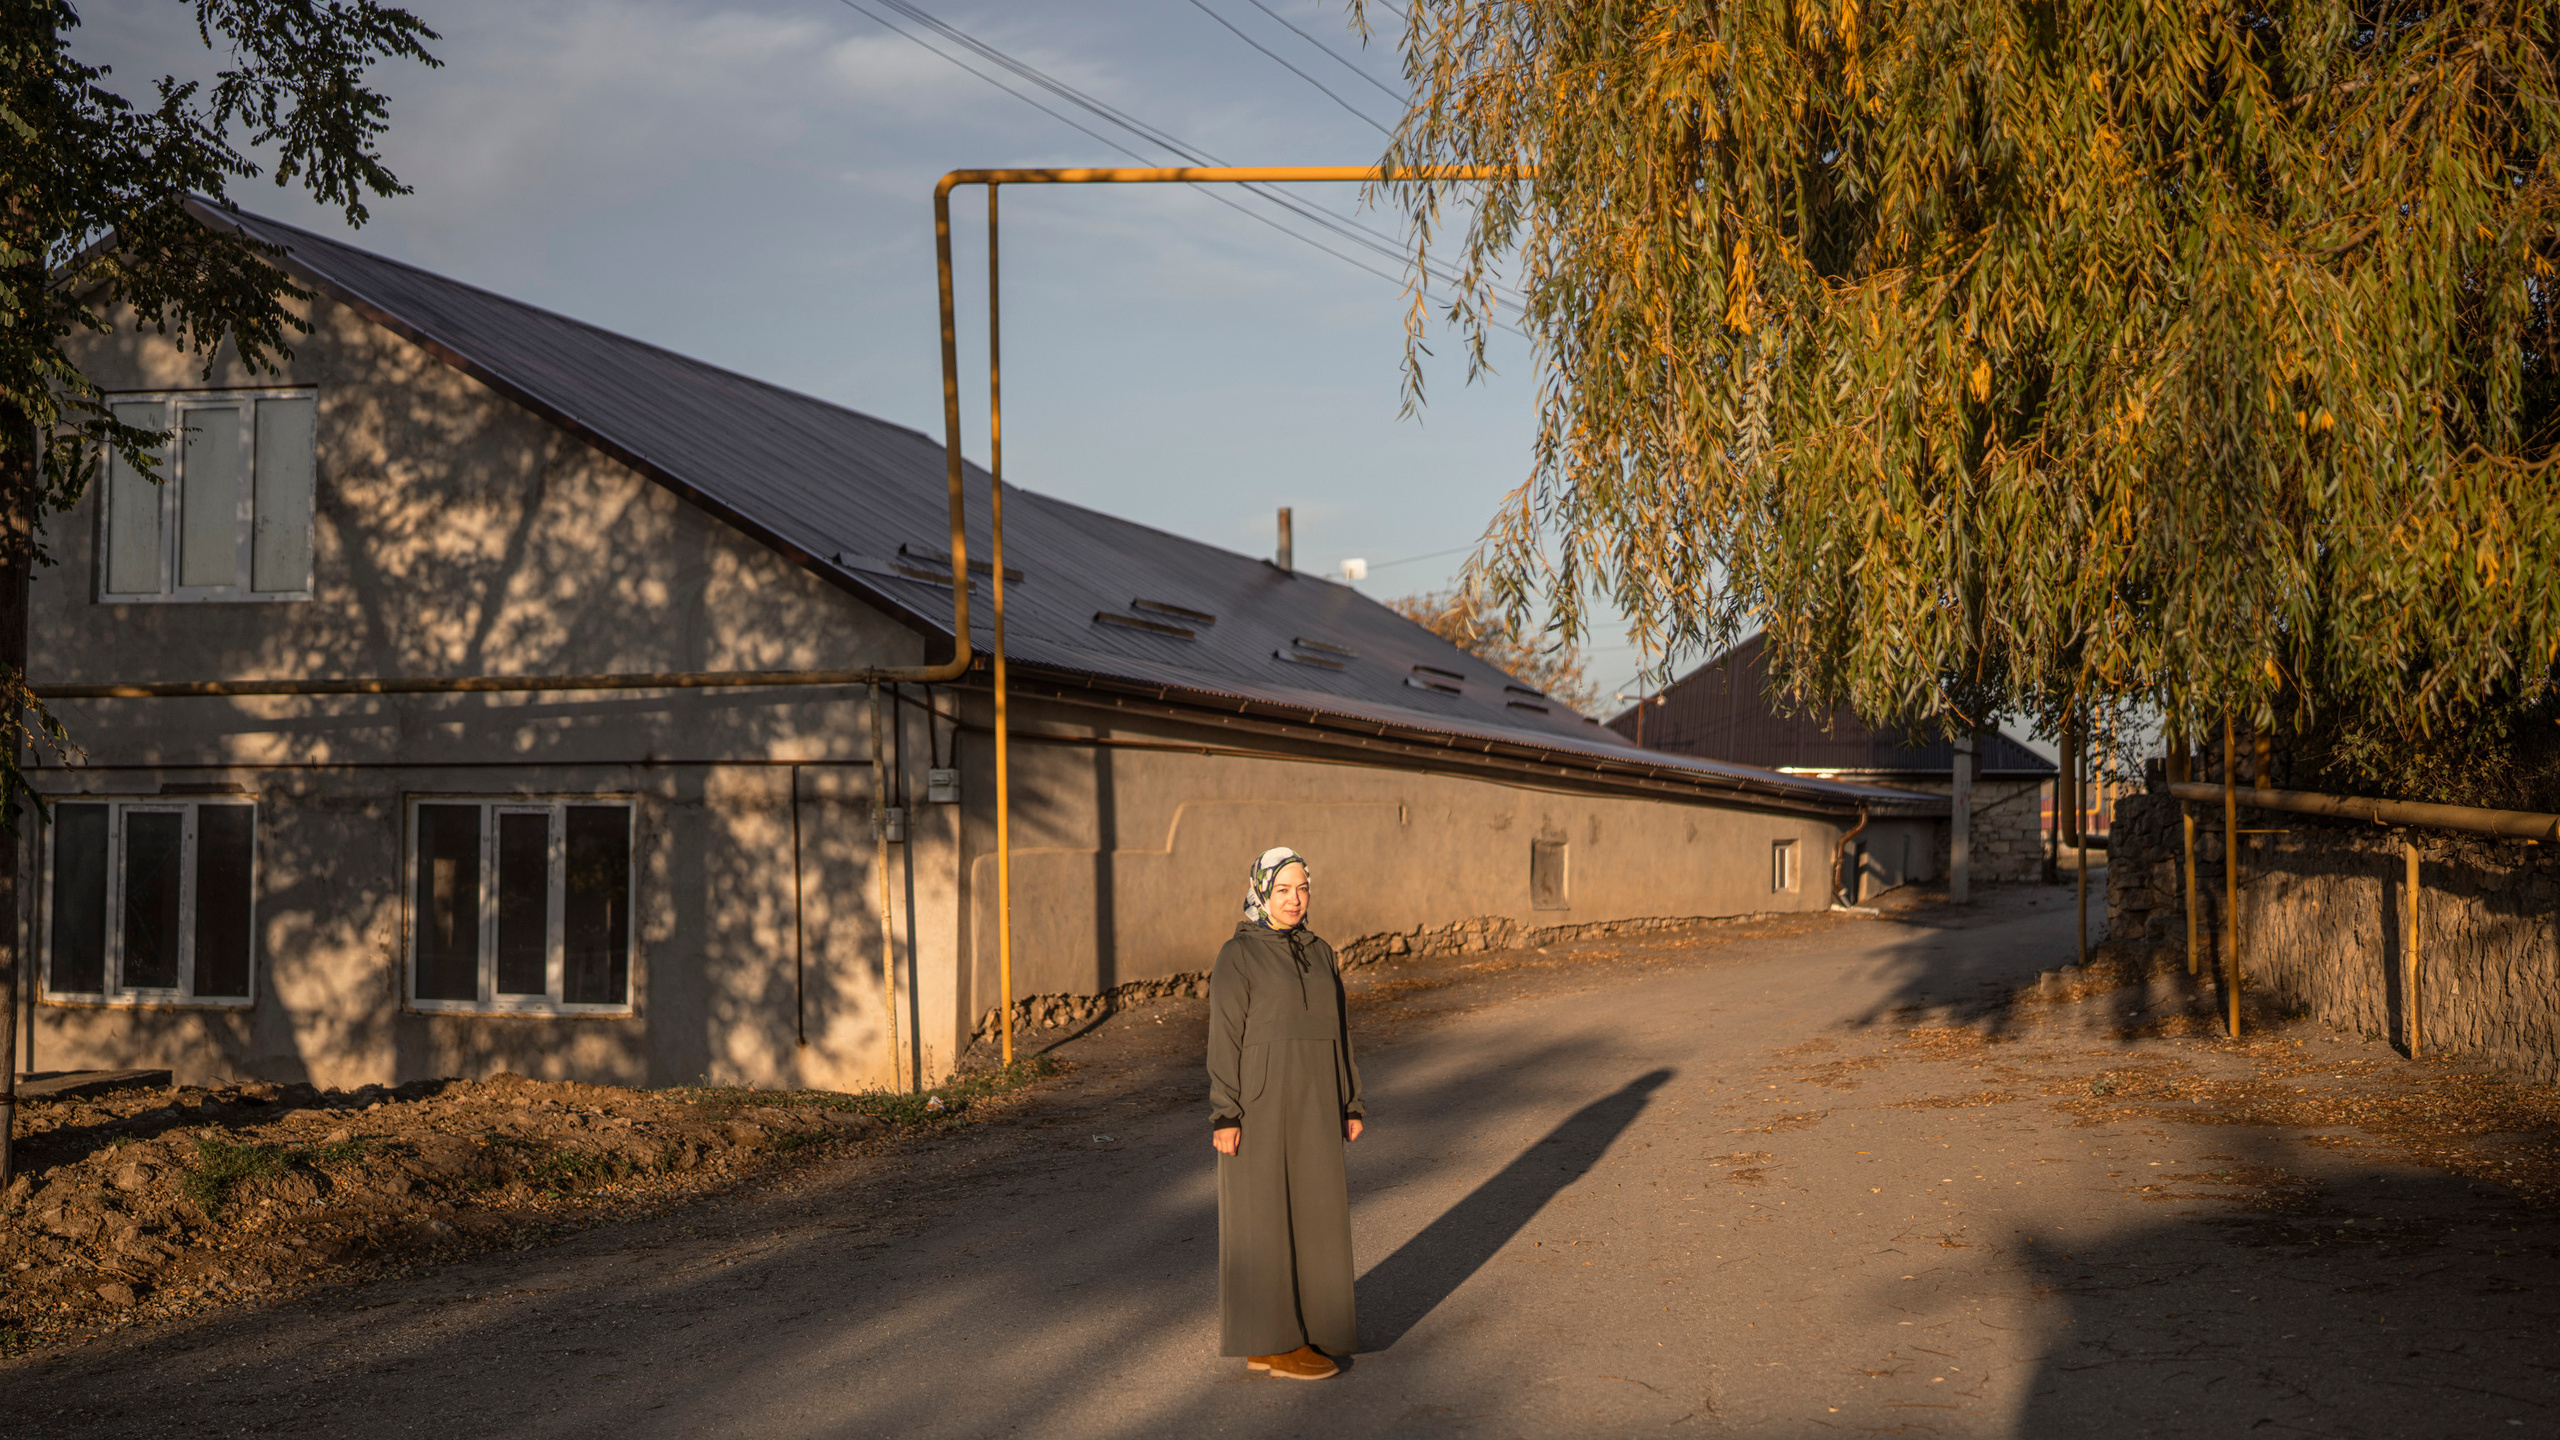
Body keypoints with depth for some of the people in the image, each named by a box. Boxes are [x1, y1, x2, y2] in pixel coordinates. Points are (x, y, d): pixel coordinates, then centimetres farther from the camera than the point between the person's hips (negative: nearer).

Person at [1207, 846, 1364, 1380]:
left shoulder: (1319, 954, 11)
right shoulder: (1238, 957, -7)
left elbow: (1337, 1031, 14)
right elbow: (1224, 1038, -10)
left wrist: (1349, 1105, 12)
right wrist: (1225, 1115, -15)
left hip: (1314, 1104, 7)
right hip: (1261, 1101, -7)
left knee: (1312, 1212, 10)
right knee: (1265, 1217, -1)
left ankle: (1303, 1323, 22)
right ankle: (1269, 1343, 6)